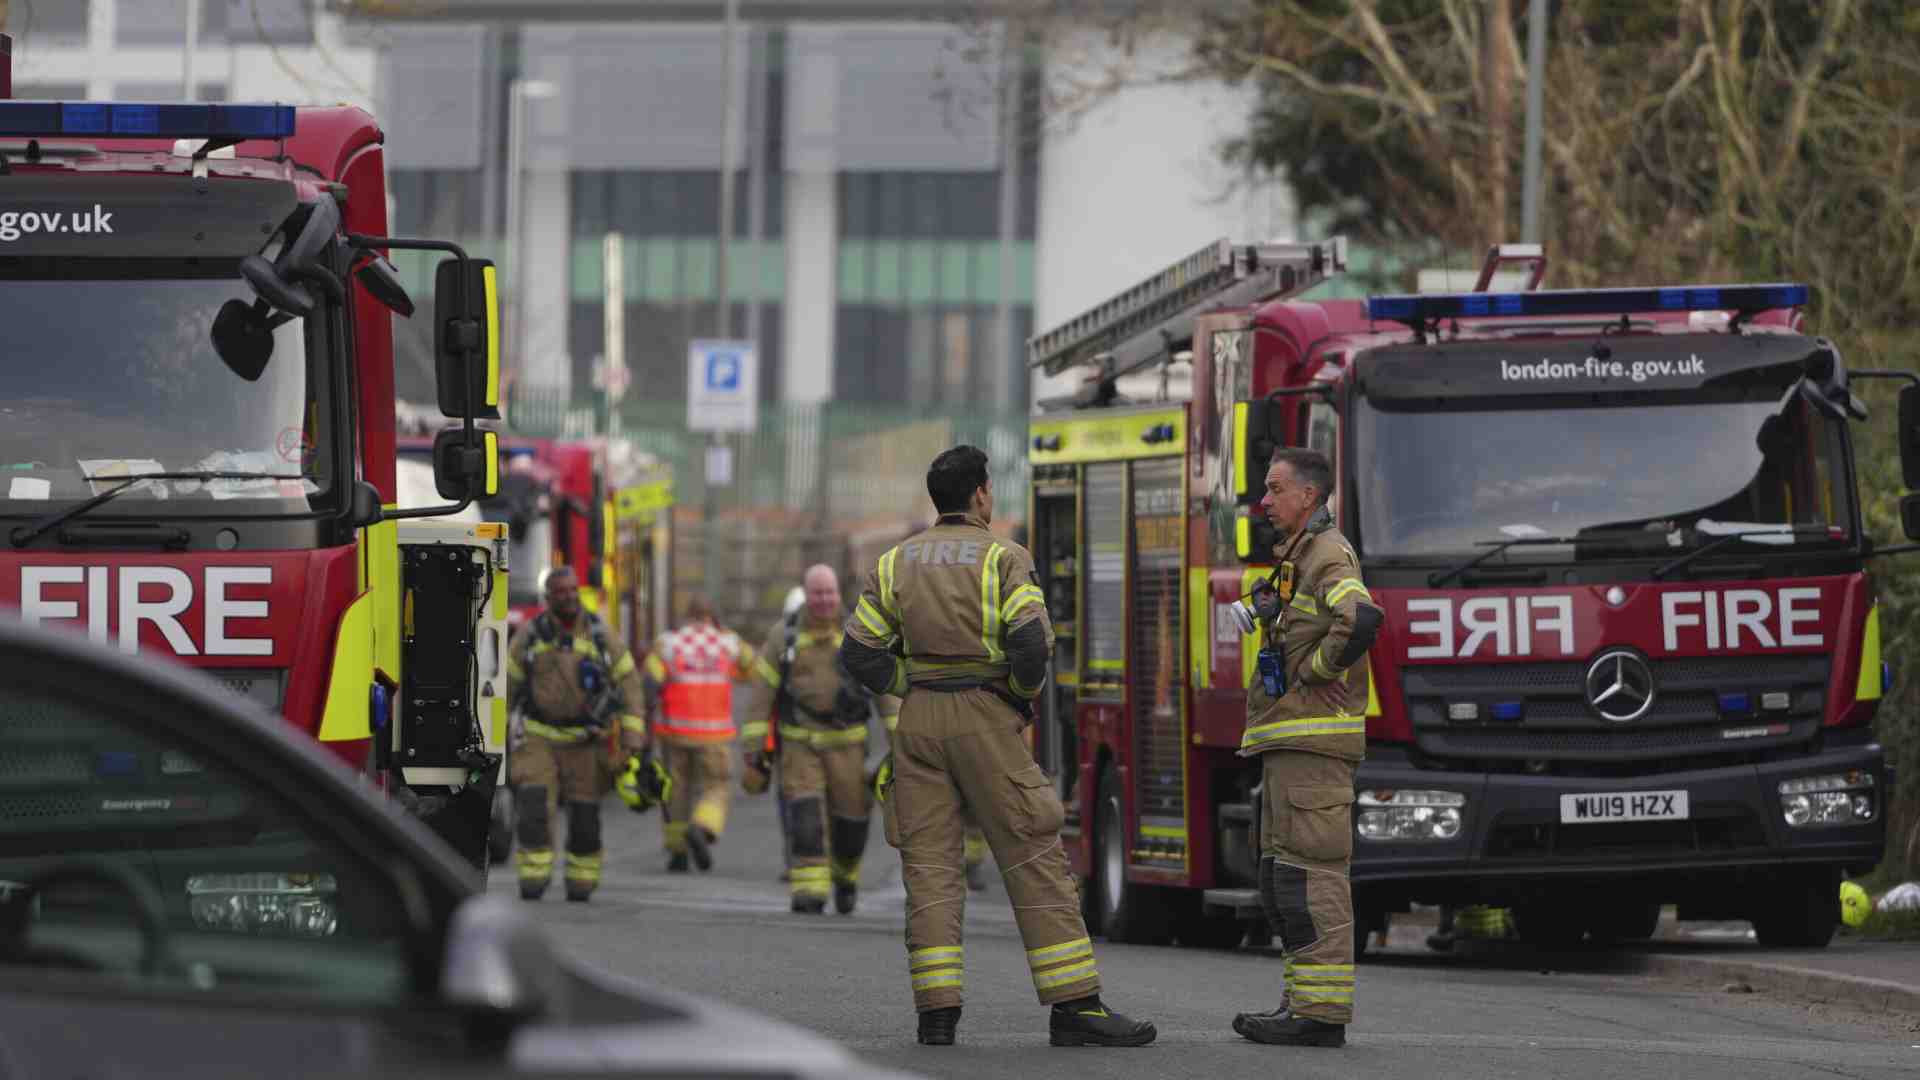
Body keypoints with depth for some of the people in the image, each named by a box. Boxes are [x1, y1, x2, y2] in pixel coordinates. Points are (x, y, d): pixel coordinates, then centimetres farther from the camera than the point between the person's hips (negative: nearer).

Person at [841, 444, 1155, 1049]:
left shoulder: (897, 563, 9)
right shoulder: (1003, 558, -5)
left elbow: (859, 653, 4)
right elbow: (1030, 640, -18)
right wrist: (1026, 694, 2)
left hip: (919, 725, 4)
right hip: (985, 721, -4)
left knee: (930, 865, 4)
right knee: (1035, 862, -3)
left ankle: (937, 1012, -5)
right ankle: (1075, 1007, -7)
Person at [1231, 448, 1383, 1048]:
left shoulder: (1327, 557, -10)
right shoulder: (1298, 561, 22)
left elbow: (1360, 618, -30)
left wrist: (1315, 669, -16)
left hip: (1314, 737, -11)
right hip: (1289, 745, 11)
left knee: (1310, 874, -12)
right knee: (1283, 880, 12)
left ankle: (1321, 1013, -14)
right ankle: (1305, 1000, 14)